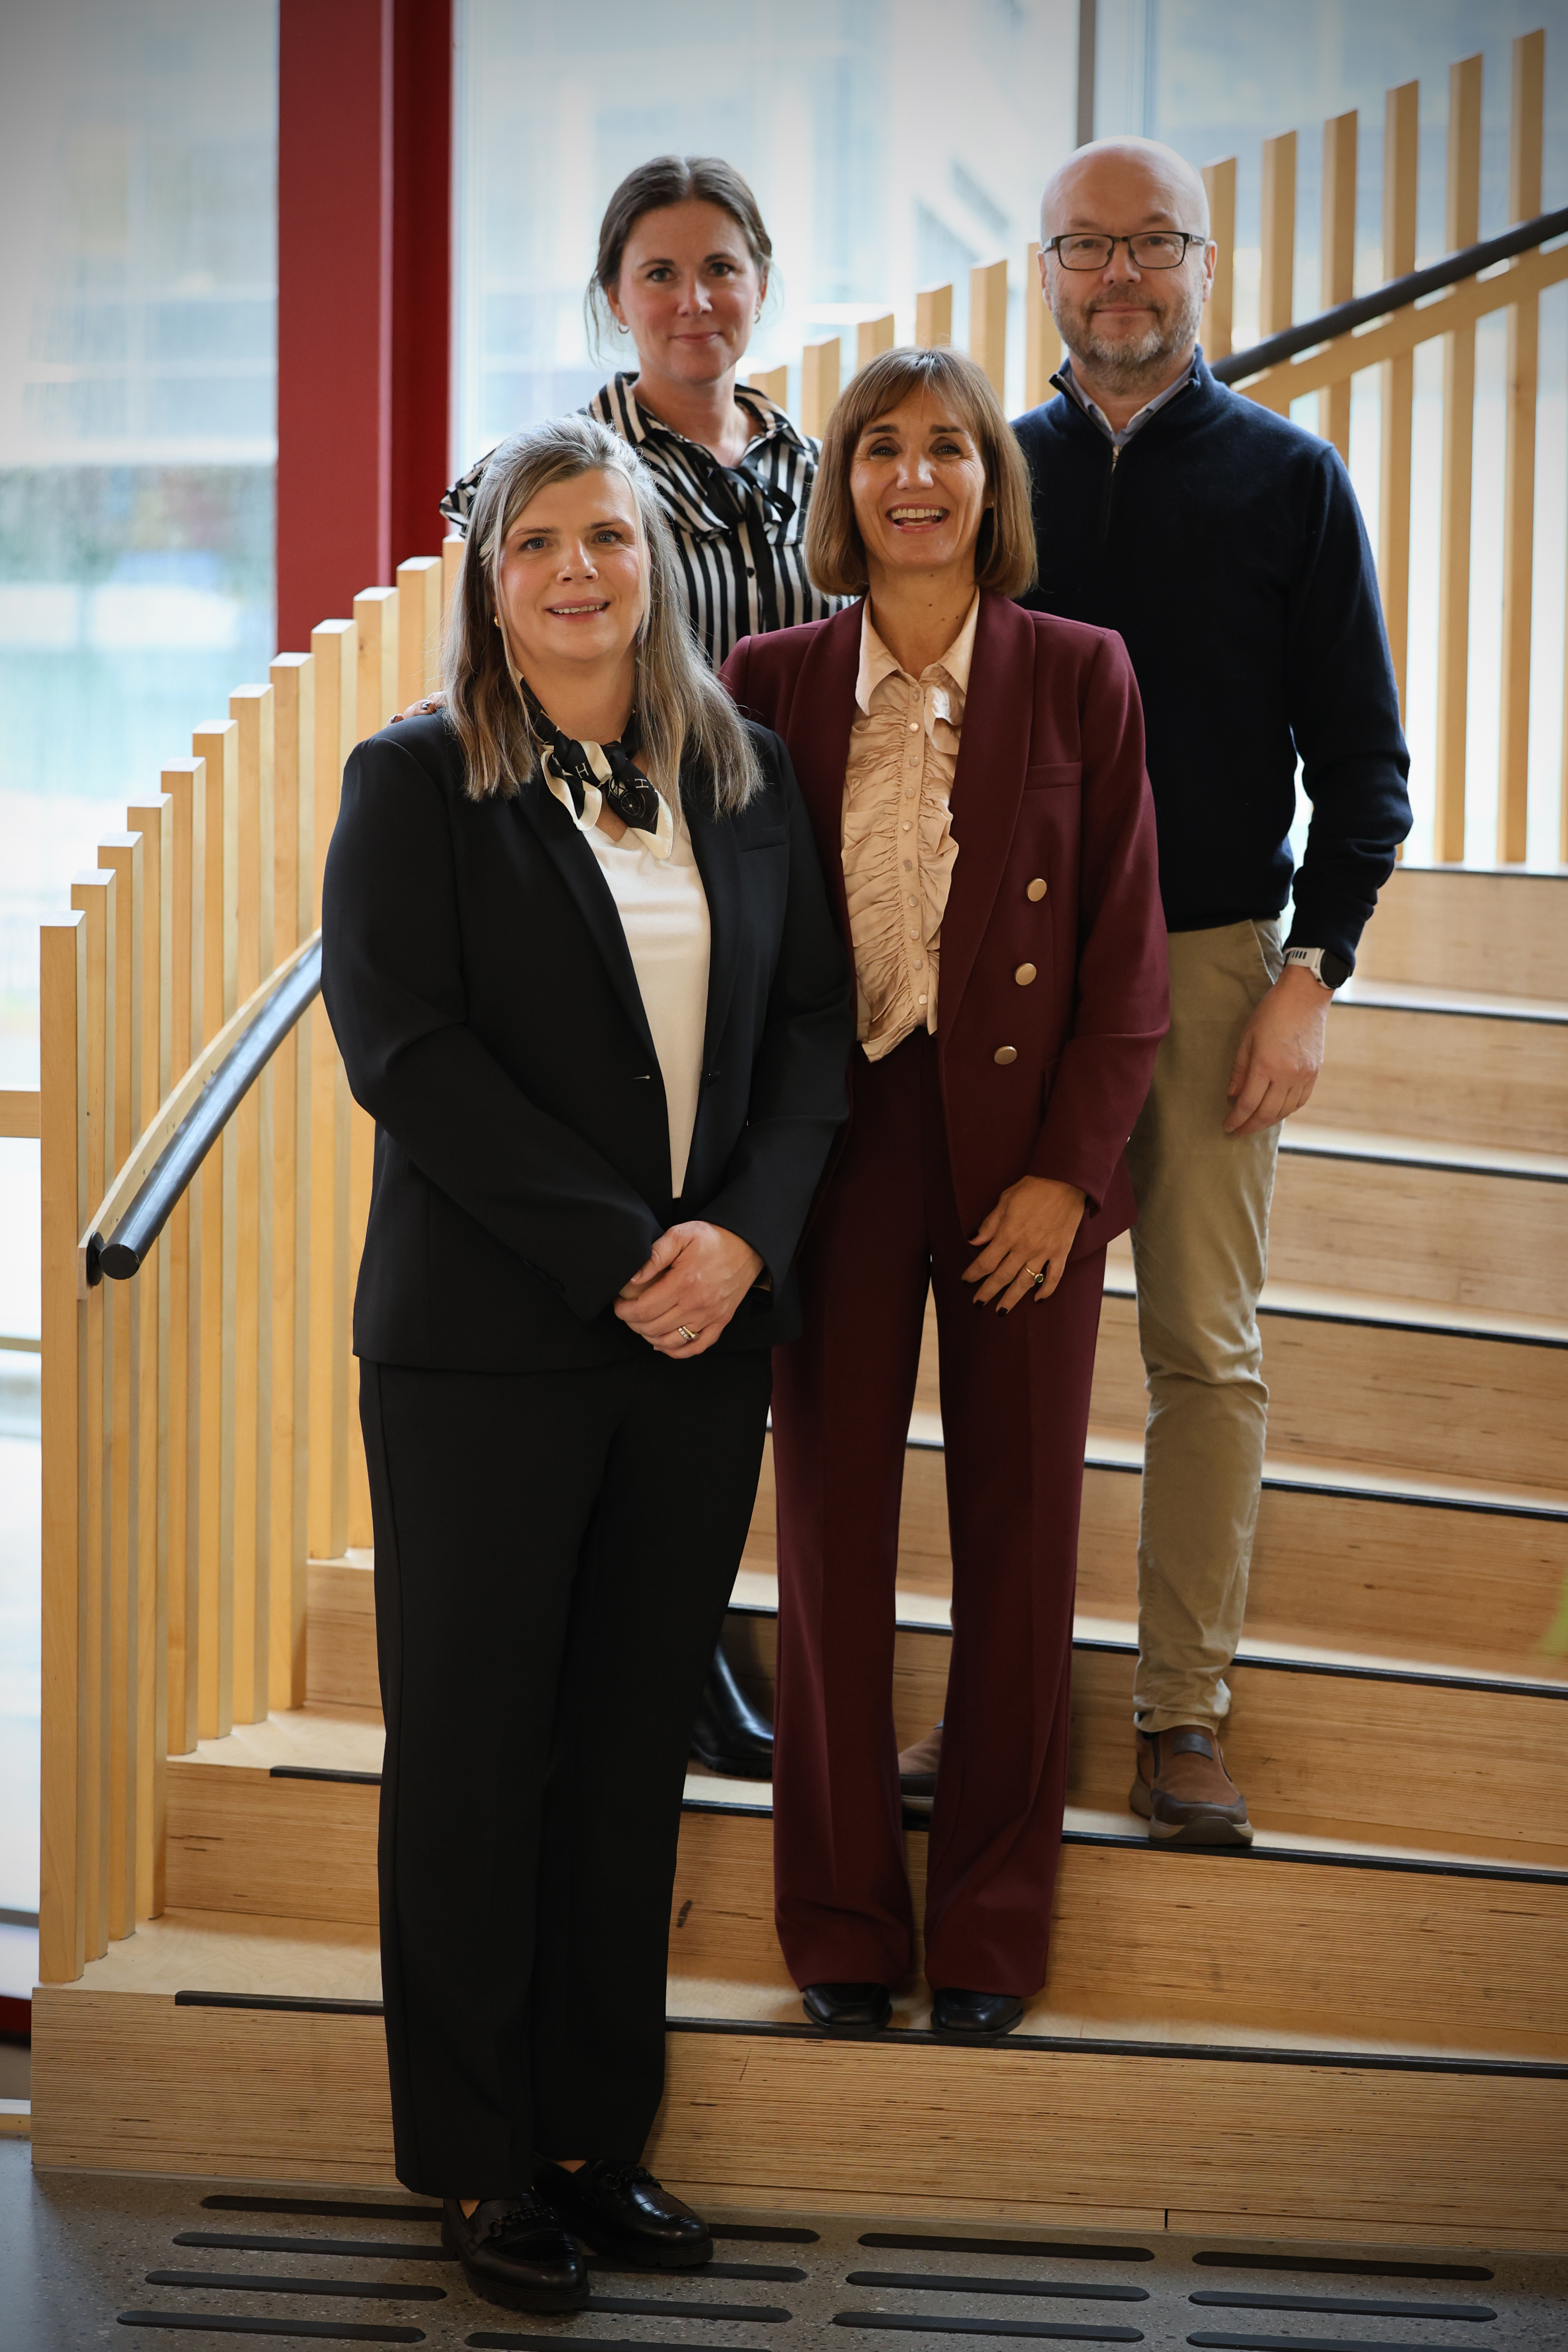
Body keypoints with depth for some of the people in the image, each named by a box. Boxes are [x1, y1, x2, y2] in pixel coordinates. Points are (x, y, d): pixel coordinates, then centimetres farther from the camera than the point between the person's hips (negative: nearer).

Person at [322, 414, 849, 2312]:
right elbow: (406, 1052, -11)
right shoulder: (416, 784, -2)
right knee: (475, 1751, 4)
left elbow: (810, 1022, 7)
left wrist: (741, 1237, -11)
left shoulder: (744, 782, 10)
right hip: (485, 1341, -4)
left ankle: (597, 2135, 22)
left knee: (635, 1747, 10)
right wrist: (616, 1255, -17)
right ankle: (480, 2167, 16)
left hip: (704, 1332, 4)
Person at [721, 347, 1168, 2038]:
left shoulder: (1080, 677, -1)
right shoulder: (773, 681, 1)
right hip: (837, 1150, 1)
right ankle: (843, 1922, 20)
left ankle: (991, 1927, 20)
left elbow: (1127, 949, -1)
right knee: (831, 1535, 6)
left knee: (1020, 1539, 6)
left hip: (1027, 1159, 0)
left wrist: (1069, 1169, -8)